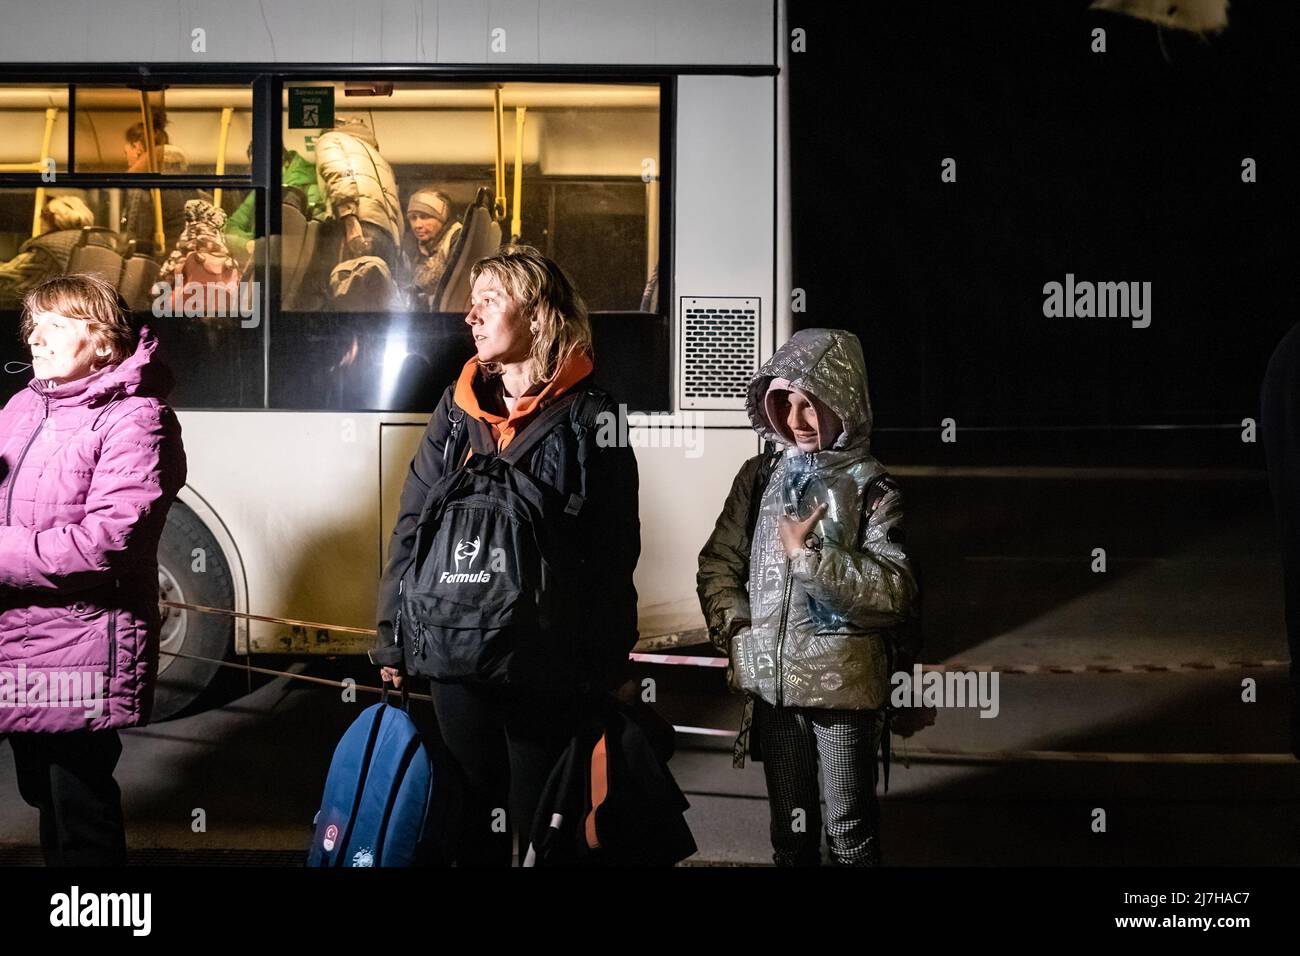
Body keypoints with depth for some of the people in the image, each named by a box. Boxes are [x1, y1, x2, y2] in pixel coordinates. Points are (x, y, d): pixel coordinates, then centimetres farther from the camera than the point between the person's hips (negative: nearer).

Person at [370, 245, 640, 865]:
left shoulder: (590, 415, -6)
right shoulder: (459, 407, 6)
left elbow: (617, 548, -7)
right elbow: (413, 525, 7)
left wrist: (603, 665, -11)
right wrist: (393, 636, 2)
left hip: (549, 657, -4)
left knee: (540, 819, 7)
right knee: (473, 818, 14)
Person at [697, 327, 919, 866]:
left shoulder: (871, 489, -9)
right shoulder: (760, 477, 4)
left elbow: (897, 596, -17)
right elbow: (718, 563, 10)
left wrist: (809, 554, -21)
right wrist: (736, 632, -4)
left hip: (844, 684, -4)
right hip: (772, 682, 4)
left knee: (849, 832, 8)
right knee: (790, 829, 18)